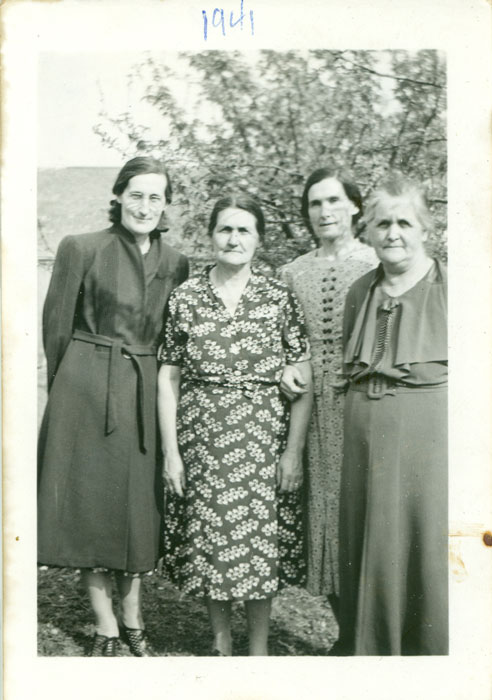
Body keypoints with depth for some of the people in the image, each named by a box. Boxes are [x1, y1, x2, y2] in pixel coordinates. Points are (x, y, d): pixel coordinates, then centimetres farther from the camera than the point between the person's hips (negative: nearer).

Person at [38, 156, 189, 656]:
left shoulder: (175, 263, 6)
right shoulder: (81, 249, -5)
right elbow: (56, 326, -1)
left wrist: (162, 393, 7)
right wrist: (66, 391, 2)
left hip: (146, 393, 3)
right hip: (87, 393, -3)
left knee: (139, 504, 10)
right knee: (90, 501, 4)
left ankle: (132, 621, 26)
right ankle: (105, 628, 18)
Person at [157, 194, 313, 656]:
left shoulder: (279, 298, -1)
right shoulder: (185, 297, 3)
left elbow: (303, 380, -2)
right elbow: (168, 378, 3)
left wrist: (294, 450, -7)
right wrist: (170, 450, -2)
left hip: (262, 437, -1)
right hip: (200, 436, 1)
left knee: (260, 540, 5)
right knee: (207, 537, 8)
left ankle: (259, 647, 23)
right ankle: (220, 641, 28)